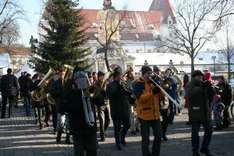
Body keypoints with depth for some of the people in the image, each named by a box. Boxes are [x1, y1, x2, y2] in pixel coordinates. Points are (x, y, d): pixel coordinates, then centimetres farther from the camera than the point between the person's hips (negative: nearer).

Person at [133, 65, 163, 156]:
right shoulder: (138, 84, -9)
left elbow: (161, 96, 9)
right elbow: (141, 98, -21)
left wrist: (159, 88, -12)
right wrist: (152, 92, -30)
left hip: (155, 114, 6)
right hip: (144, 115, -6)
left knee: (158, 136, 12)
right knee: (145, 139, 0)